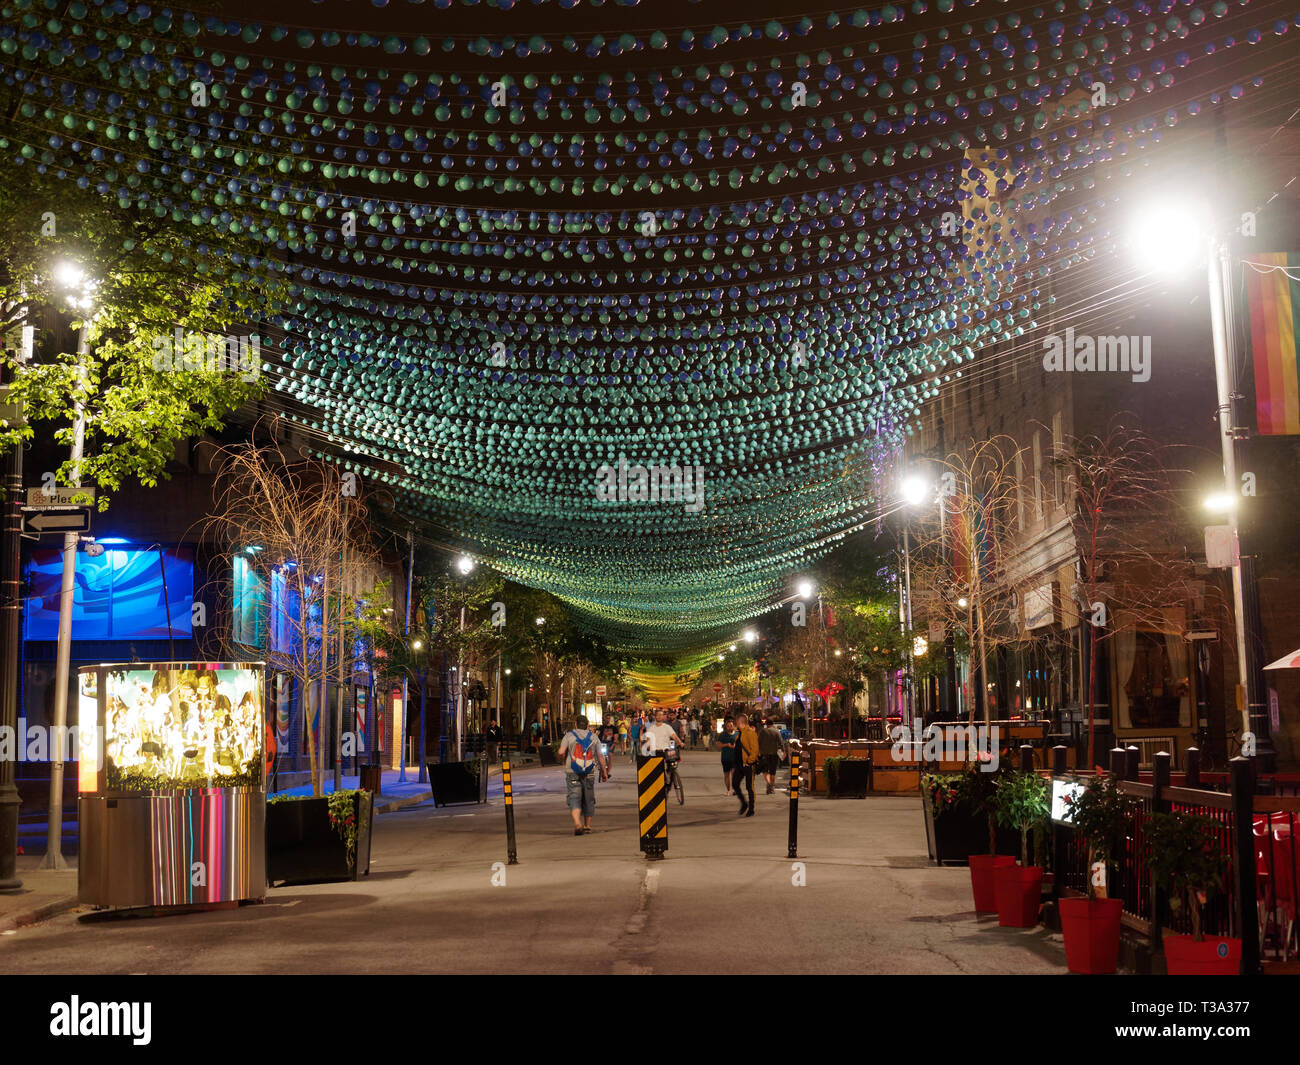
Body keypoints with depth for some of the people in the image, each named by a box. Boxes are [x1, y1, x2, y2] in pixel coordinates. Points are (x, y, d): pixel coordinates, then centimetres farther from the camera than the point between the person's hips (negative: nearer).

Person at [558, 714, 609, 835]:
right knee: (588, 799, 15)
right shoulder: (593, 737, 8)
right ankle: (587, 826, 22)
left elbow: (561, 752, -10)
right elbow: (600, 757, 5)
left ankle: (577, 823, -28)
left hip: (572, 772, -2)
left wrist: (564, 761, 10)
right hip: (589, 773, 2)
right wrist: (604, 772, 11)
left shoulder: (569, 735, 1)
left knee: (574, 798, -7)